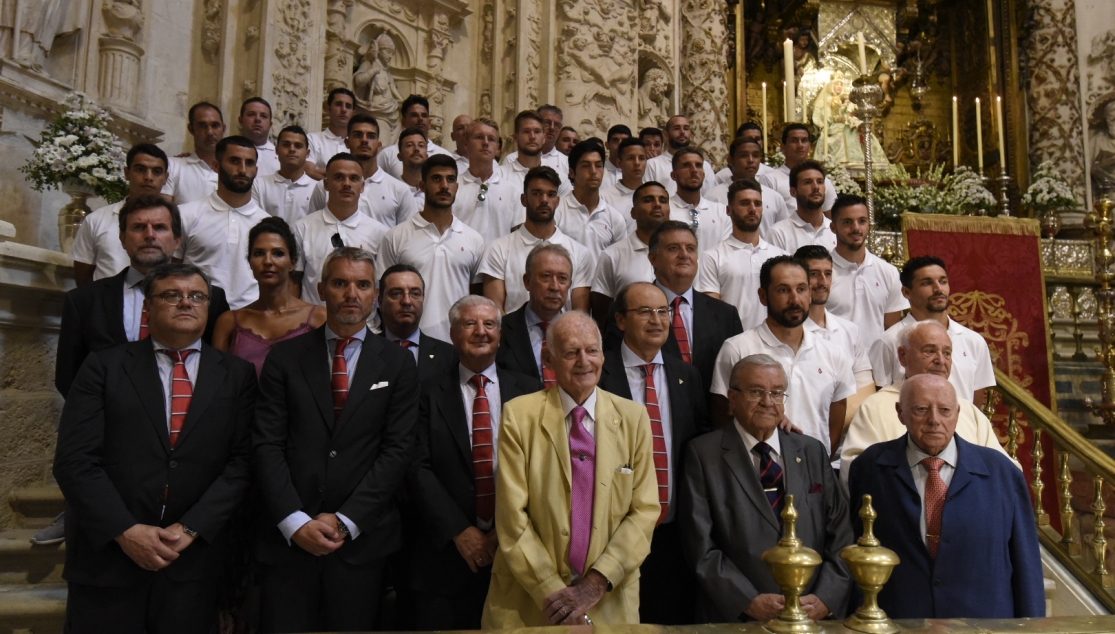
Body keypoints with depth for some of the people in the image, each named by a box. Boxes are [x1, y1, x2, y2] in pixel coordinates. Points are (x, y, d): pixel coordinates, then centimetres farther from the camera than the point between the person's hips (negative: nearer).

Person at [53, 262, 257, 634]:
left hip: (194, 561, 1)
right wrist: (125, 531, -13)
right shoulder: (104, 366, 2)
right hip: (107, 555, 0)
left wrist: (193, 527, -11)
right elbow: (74, 460, -5)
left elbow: (242, 460, -2)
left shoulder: (237, 375, 4)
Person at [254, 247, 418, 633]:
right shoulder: (285, 358, 6)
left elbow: (397, 450, -2)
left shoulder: (397, 364, 4)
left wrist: (346, 521, -9)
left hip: (362, 540, 0)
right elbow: (266, 445, 0)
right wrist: (295, 521, -10)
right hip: (288, 538, 1)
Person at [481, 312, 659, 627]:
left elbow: (646, 510, -3)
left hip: (610, 601, 2)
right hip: (528, 599, -1)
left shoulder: (633, 417, -1)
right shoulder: (519, 415, -7)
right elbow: (512, 516, -9)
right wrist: (554, 595, -13)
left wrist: (596, 583, -12)